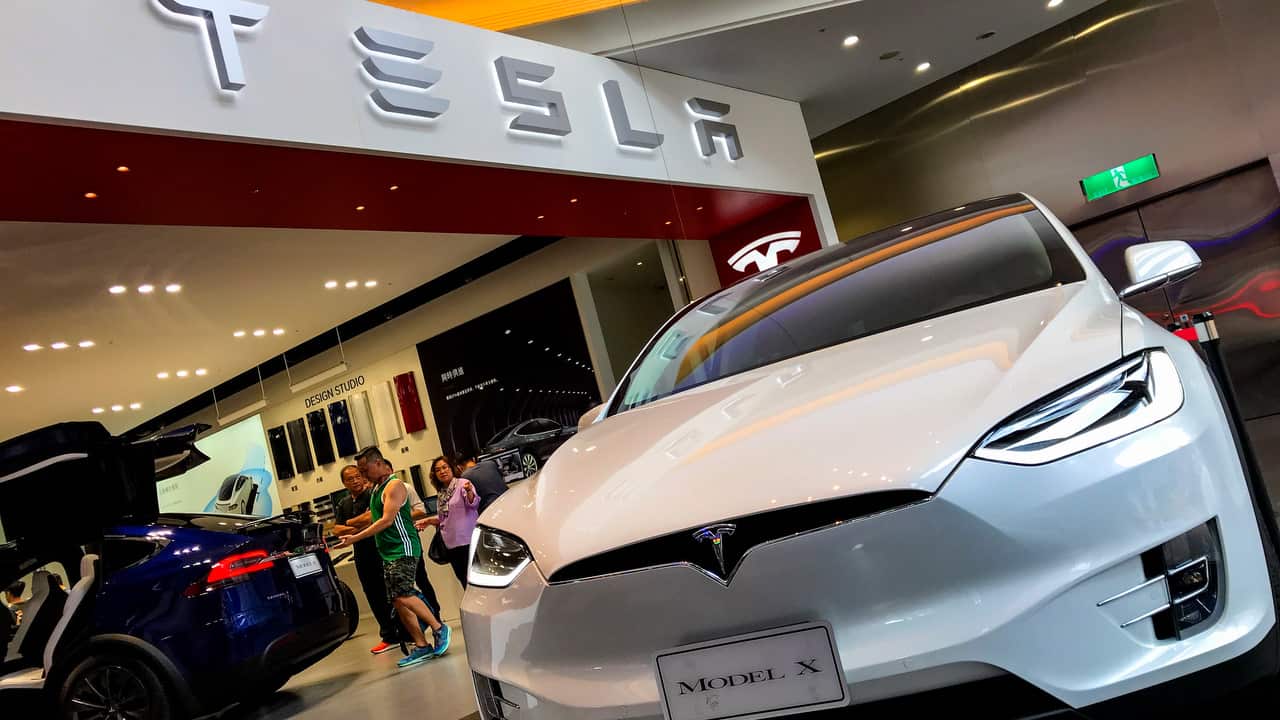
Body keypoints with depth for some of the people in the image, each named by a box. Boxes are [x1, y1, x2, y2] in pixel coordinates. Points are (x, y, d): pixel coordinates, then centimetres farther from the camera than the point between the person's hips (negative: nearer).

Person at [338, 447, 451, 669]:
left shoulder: (394, 485, -11)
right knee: (398, 602, 4)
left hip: (403, 548, -9)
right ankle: (422, 646, 8)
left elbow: (387, 520, -19)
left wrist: (355, 538, -20)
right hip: (388, 552, 9)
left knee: (402, 595, -19)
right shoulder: (376, 488, 17)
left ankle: (439, 628, -5)